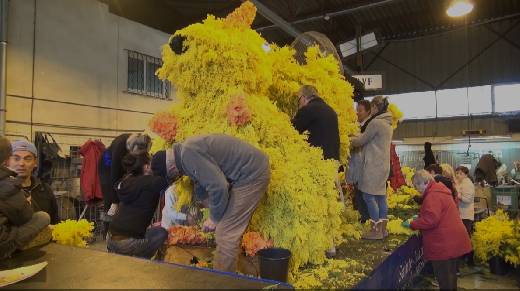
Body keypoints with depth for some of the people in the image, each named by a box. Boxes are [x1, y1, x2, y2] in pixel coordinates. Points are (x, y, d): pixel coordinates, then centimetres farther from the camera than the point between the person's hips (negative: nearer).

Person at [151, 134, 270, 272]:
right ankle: (226, 274, 28)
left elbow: (218, 186, -24)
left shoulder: (189, 153, -21)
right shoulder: (187, 150, 11)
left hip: (251, 174, -10)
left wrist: (215, 218, -8)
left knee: (226, 235, -7)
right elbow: (202, 181, 25)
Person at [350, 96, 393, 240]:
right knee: (380, 195, 12)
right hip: (384, 164, 9)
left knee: (369, 195, -4)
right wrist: (356, 138, 17)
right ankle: (382, 228, 18)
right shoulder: (388, 123, 15)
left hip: (374, 164, -9)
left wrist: (349, 140, 10)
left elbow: (361, 140, -7)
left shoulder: (376, 122, -14)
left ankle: (375, 230, -1)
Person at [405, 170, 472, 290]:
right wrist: (420, 217, 15)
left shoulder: (433, 196, -20)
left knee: (443, 277, 0)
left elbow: (430, 220, -27)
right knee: (450, 273, 22)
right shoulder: (439, 191, 13)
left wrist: (412, 224, -17)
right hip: (452, 240, 11)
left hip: (445, 243, -11)